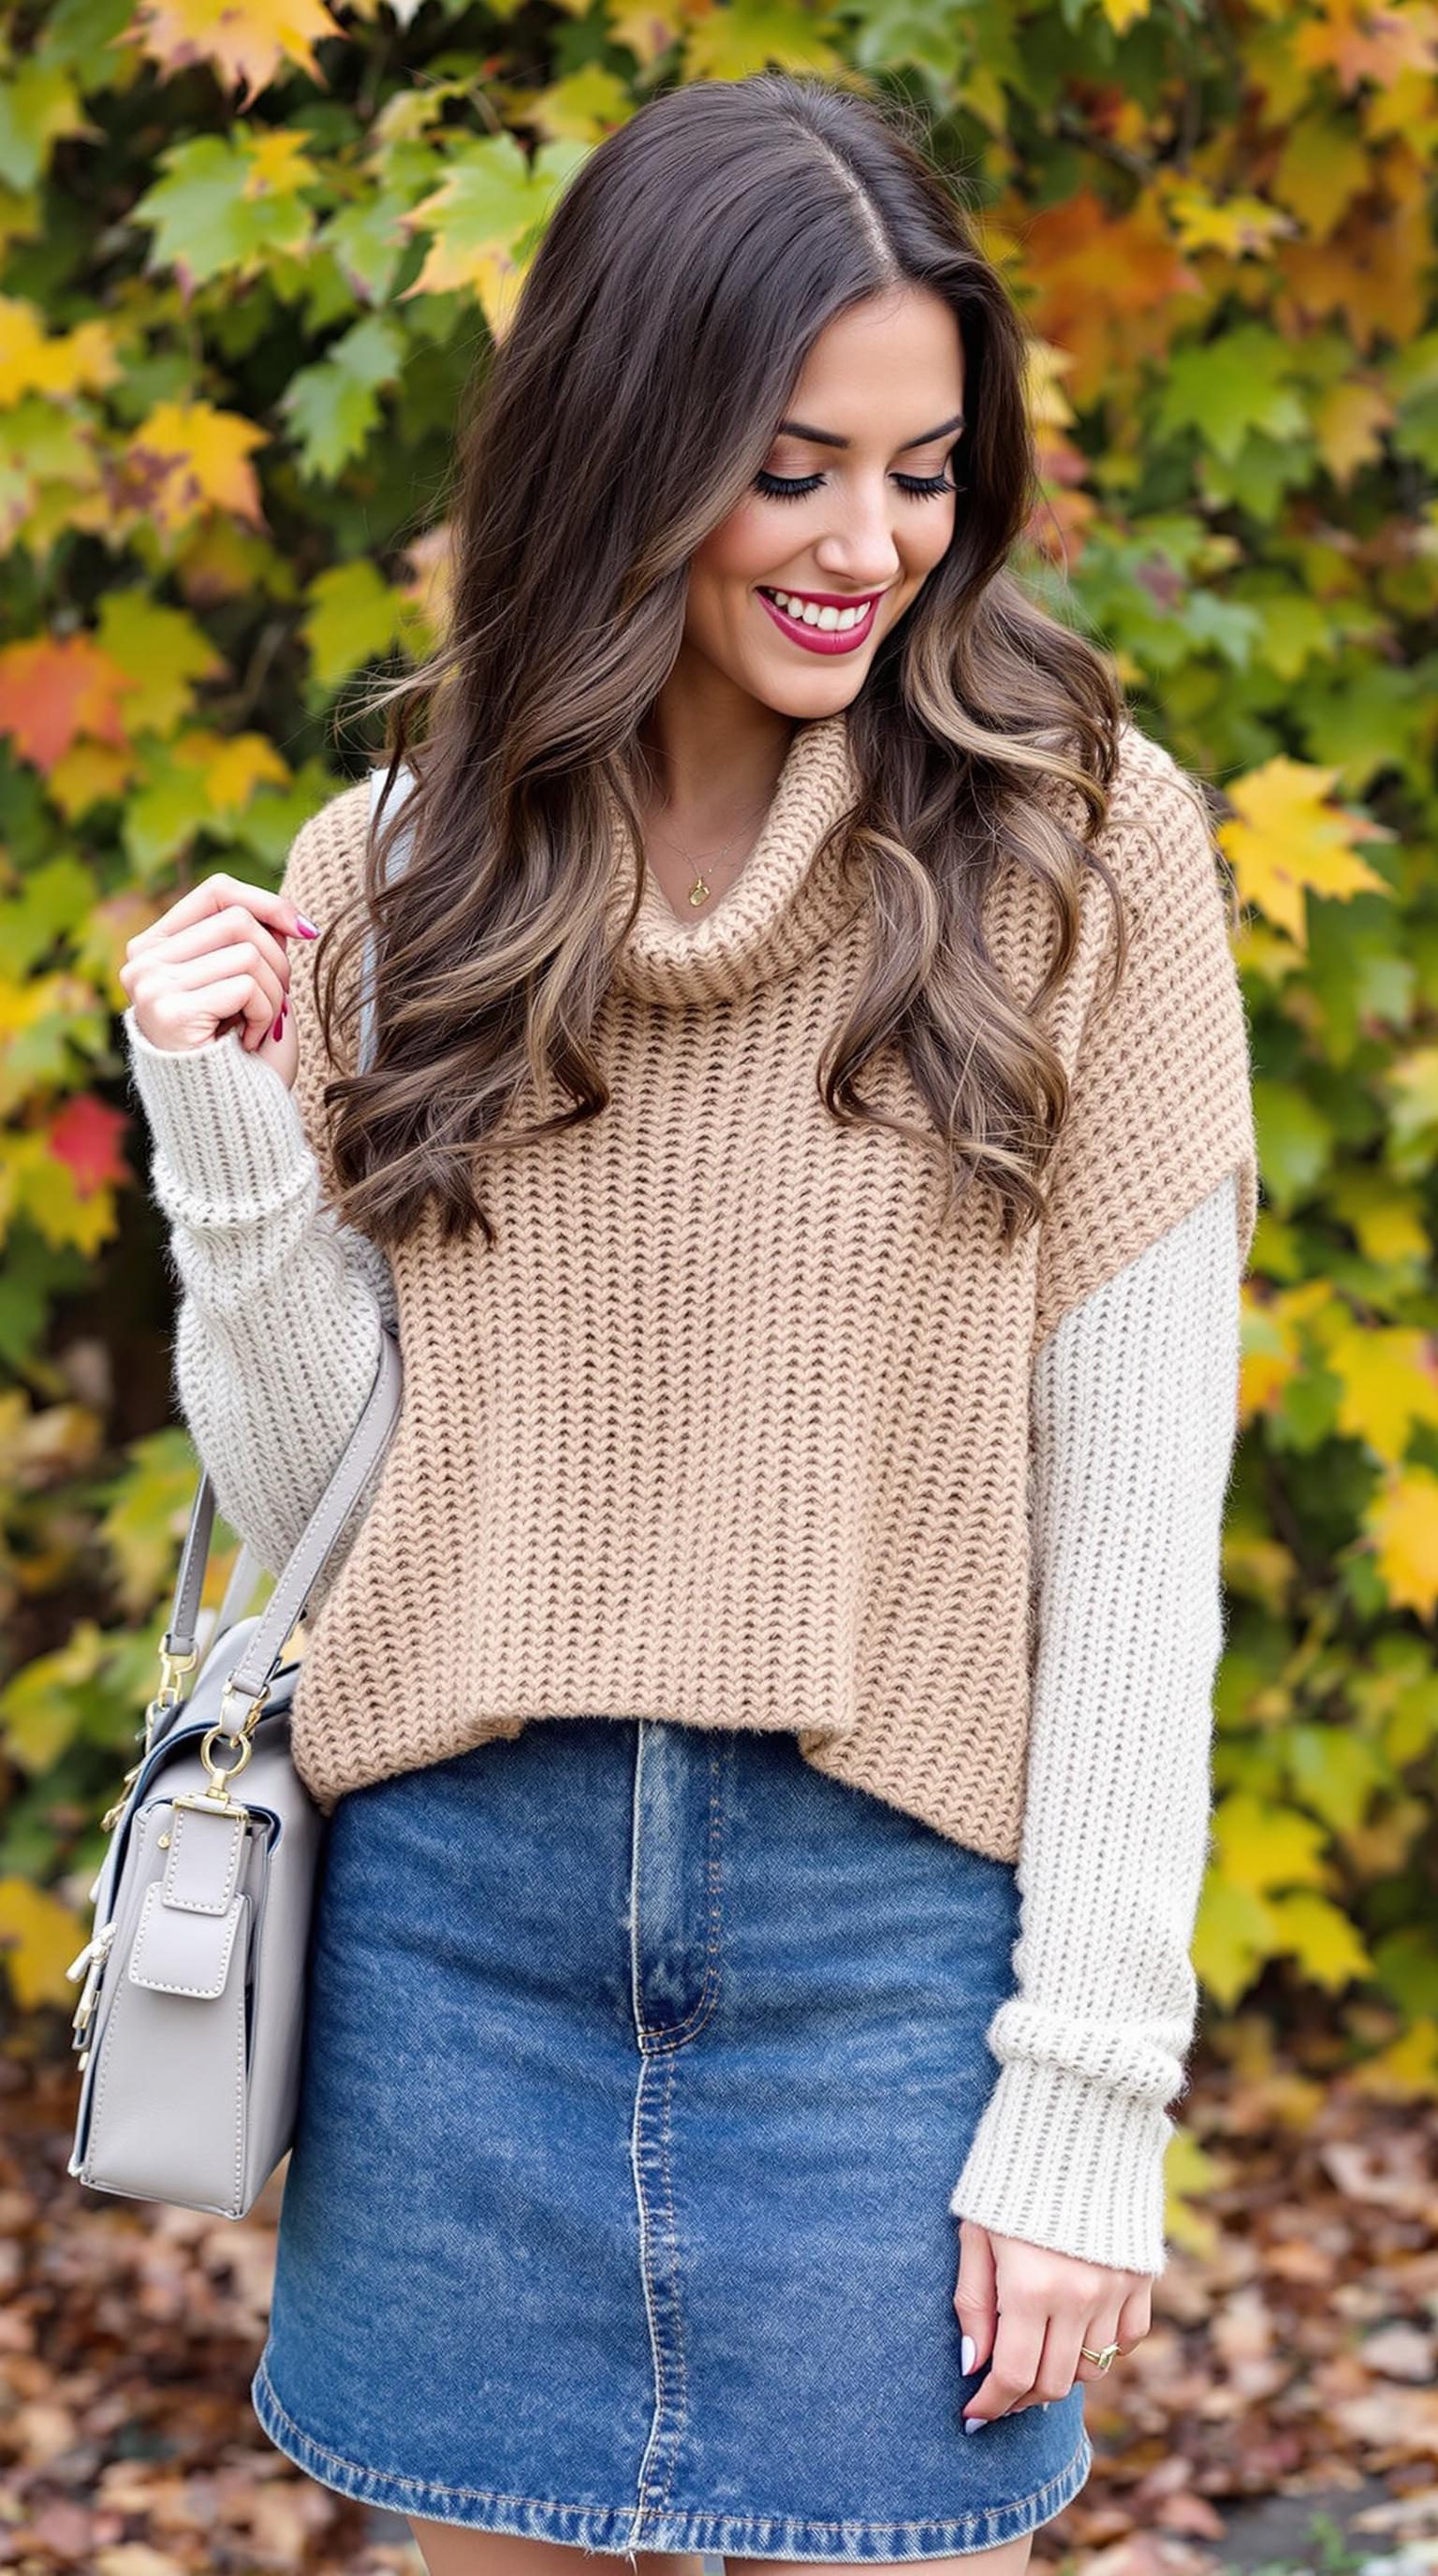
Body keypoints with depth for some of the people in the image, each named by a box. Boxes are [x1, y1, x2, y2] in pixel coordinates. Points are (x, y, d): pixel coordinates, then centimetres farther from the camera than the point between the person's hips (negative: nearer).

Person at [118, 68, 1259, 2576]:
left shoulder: (1078, 850, -5)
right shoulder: (395, 877, 4)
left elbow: (1134, 1526, -6)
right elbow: (306, 1498, 6)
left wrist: (1092, 2076, -8)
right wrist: (226, 1132, -8)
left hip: (889, 1913, -2)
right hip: (453, 1902, 3)